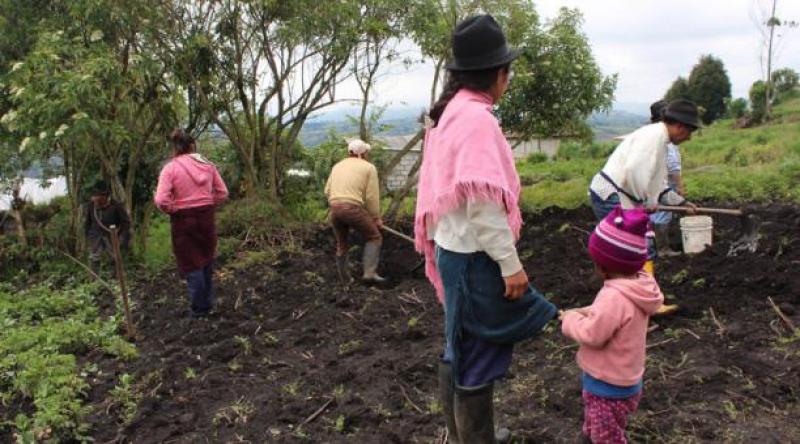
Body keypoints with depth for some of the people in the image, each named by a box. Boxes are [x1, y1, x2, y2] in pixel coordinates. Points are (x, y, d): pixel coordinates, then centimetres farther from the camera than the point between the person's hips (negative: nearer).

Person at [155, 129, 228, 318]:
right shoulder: (207, 165, 1)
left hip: (183, 220, -4)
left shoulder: (170, 168, -10)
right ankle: (208, 303, 29)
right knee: (207, 261, 19)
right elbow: (222, 193, 3)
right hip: (207, 217, 4)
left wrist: (172, 210, -1)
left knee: (191, 264, 7)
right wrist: (208, 205, 10)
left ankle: (199, 309, 14)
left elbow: (161, 200, -19)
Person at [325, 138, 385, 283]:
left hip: (334, 209, 6)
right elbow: (372, 196, -1)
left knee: (341, 245, 19)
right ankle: (369, 272, -2)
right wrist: (376, 218, 8)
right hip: (353, 208, -5)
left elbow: (327, 190, 14)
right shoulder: (369, 167, 5)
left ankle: (345, 280, 25)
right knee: (374, 237, 10)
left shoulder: (337, 166, 21)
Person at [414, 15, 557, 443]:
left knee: (461, 350, 21)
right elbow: (483, 200, -25)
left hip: (454, 249, 10)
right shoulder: (476, 116, -19)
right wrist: (510, 263, -20)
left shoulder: (450, 112, 11)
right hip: (474, 256, -10)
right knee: (479, 354, 2)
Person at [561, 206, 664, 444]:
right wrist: (582, 313, 0)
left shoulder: (615, 296, -33)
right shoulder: (639, 284, -2)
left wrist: (571, 320, -13)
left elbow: (592, 334, -30)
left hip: (609, 388, -10)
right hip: (618, 382, 10)